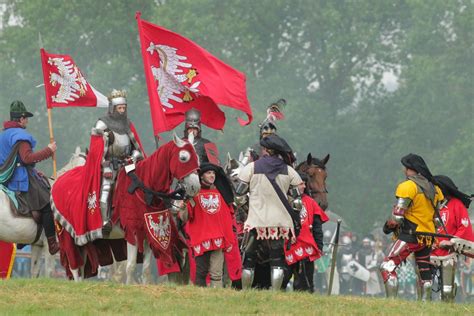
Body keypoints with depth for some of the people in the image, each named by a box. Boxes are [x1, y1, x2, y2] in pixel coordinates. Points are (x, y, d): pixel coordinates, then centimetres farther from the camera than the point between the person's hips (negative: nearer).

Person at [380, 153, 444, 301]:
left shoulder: (408, 187, -12)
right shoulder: (434, 189, 10)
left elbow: (397, 217, -15)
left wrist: (388, 226, 3)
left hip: (410, 235, -7)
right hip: (428, 236, 7)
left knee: (387, 267, -9)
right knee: (424, 272, 17)